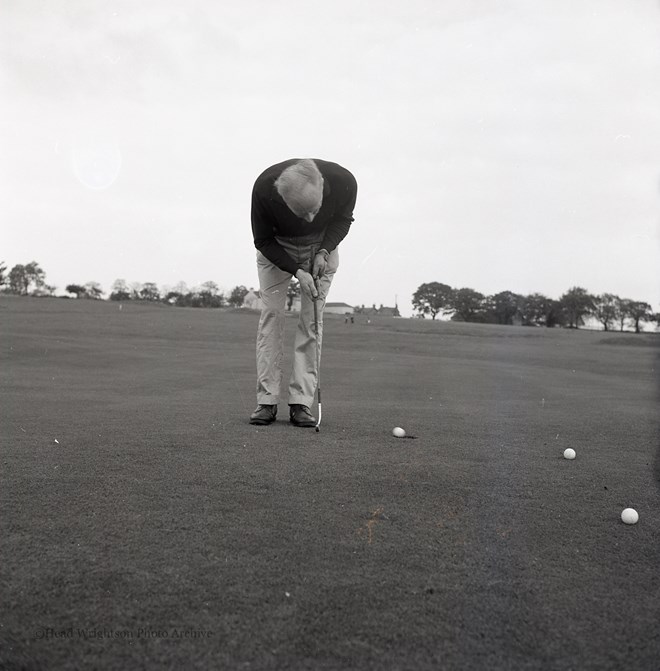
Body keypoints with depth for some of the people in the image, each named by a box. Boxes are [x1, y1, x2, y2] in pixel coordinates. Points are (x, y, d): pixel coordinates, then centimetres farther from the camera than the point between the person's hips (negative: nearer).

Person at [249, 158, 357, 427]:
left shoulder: (343, 181, -32)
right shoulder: (264, 188, -35)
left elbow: (343, 219, -8)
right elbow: (263, 241, -19)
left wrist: (324, 251, -22)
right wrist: (297, 271, -29)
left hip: (321, 246, 1)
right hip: (276, 247, 0)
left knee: (312, 317, -8)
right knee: (271, 312, -9)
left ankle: (301, 402, -6)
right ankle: (266, 401, -4)